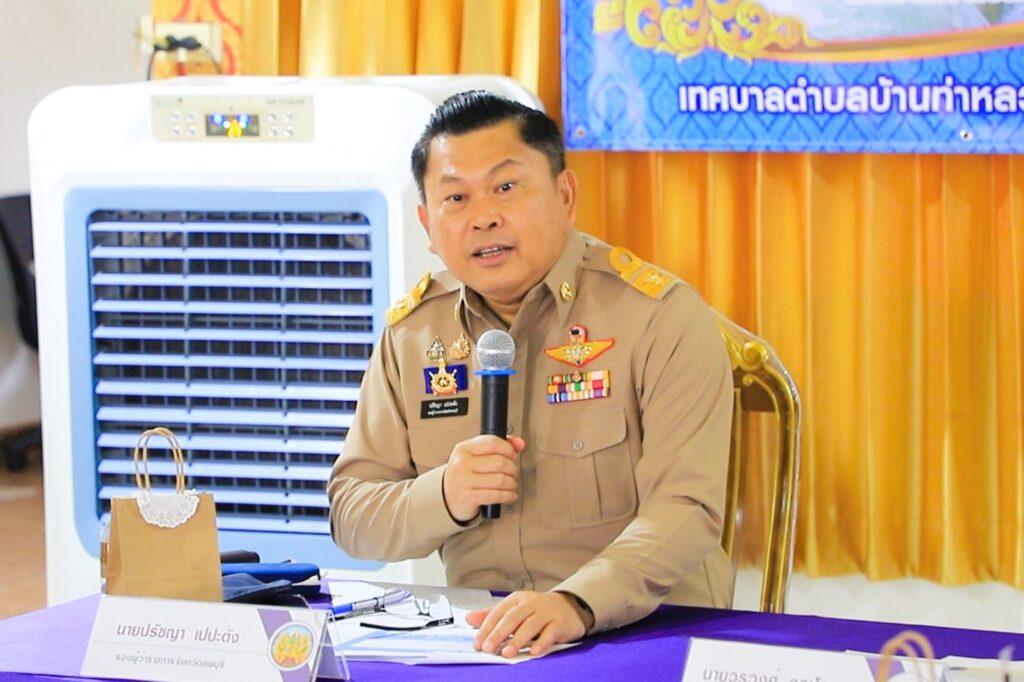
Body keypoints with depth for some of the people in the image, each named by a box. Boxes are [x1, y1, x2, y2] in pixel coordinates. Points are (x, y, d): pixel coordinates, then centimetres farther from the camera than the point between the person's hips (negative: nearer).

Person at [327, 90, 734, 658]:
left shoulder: (661, 315, -6)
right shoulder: (410, 332, 8)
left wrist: (575, 604, -33)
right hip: (485, 634, 3)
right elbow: (351, 518, 8)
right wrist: (444, 497, -14)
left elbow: (686, 506, -17)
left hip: (649, 633, -3)